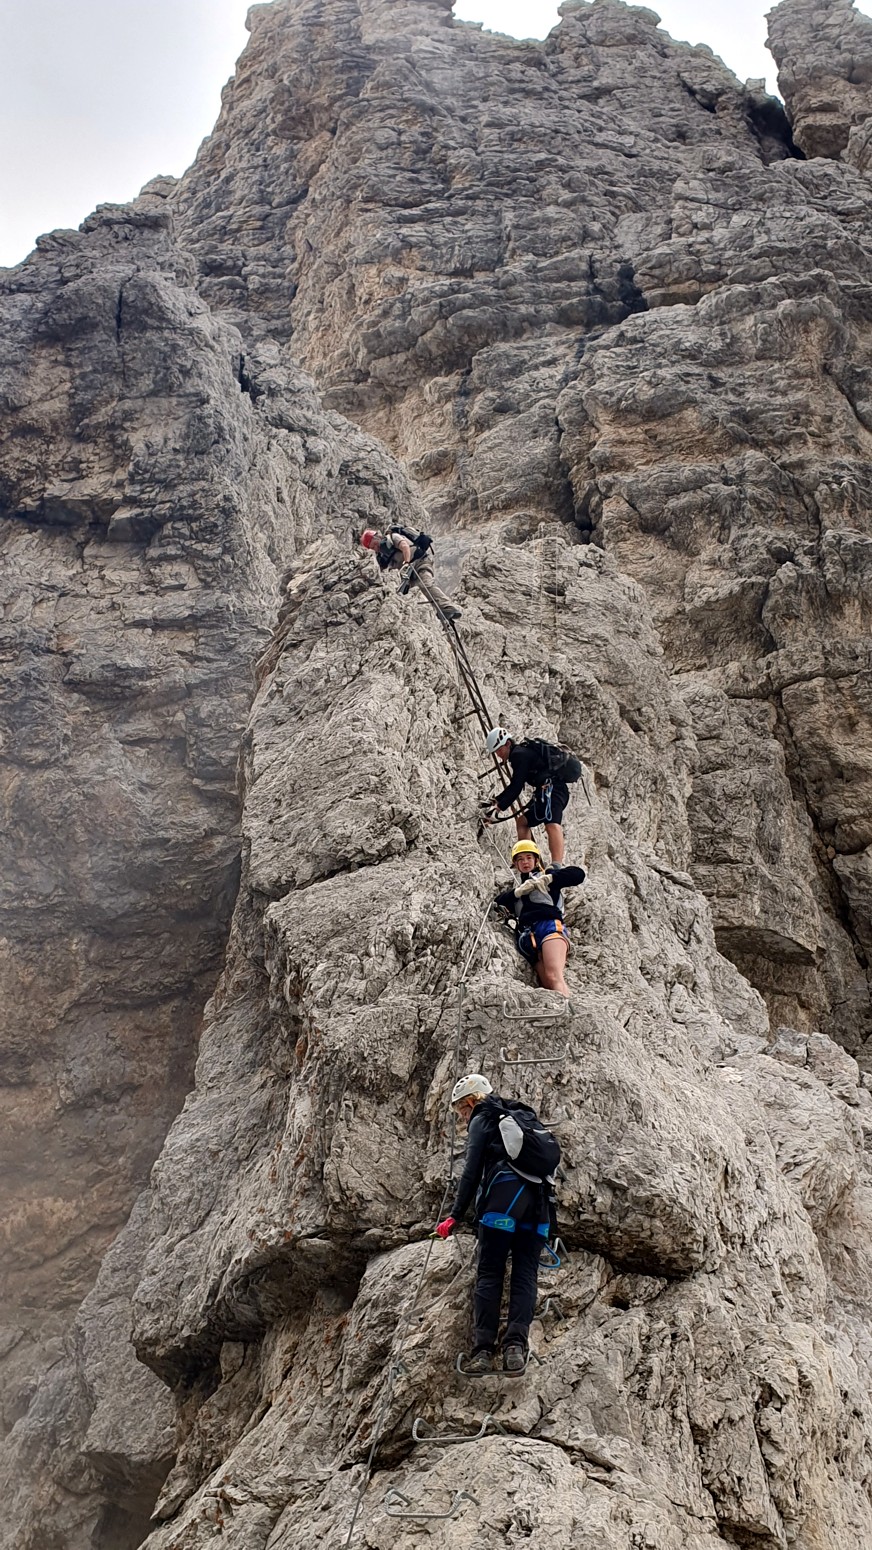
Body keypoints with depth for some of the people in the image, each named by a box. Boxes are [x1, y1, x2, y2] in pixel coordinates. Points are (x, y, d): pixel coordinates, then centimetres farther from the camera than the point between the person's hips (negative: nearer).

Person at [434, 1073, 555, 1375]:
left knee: (489, 1274, -3)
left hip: (504, 1195, -6)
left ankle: (483, 1350, -11)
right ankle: (516, 1345, -15)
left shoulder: (482, 1120, 9)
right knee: (525, 1275, 1)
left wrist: (456, 1215, 1)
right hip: (538, 1199, 6)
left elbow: (472, 1171, -1)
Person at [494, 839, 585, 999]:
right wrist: (518, 892, 4)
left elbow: (578, 874, 7)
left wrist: (548, 879, -1)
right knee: (550, 987, -16)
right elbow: (498, 902, 19)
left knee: (554, 977, -30)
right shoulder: (518, 887, 34)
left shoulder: (548, 874, 20)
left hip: (549, 925, -5)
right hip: (528, 936, 5)